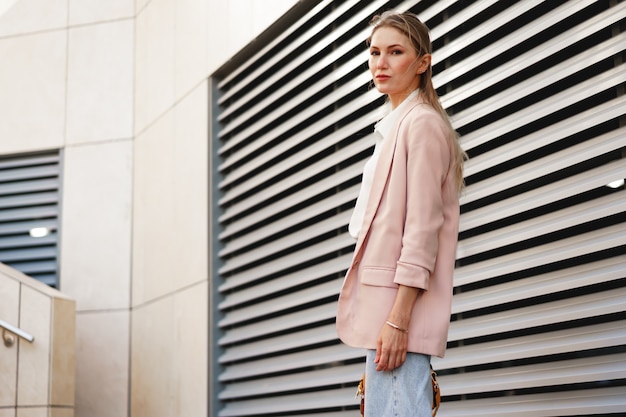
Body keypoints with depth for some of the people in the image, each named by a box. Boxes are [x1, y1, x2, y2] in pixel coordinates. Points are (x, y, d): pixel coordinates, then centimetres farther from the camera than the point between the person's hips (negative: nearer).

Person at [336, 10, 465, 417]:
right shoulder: (394, 127, 22)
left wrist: (398, 319, -20)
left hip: (400, 306, -9)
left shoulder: (422, 123, -7)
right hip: (385, 307, 9)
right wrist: (385, 318, 16)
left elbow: (422, 228, -15)